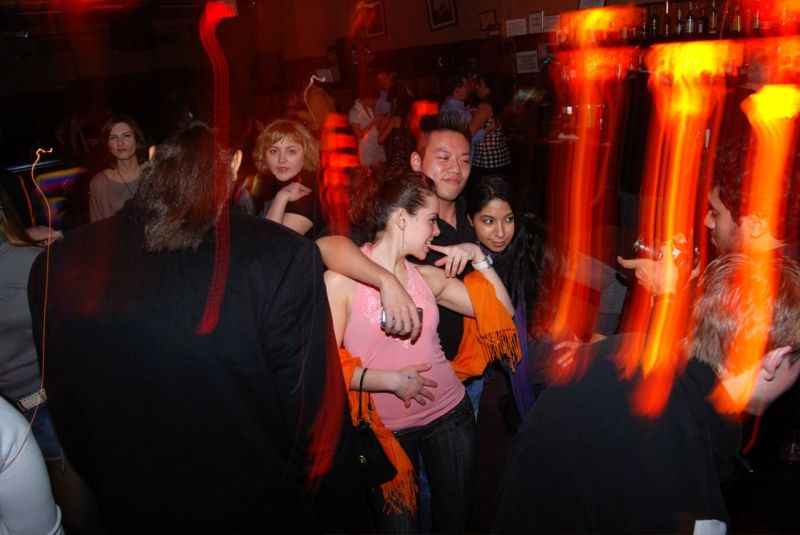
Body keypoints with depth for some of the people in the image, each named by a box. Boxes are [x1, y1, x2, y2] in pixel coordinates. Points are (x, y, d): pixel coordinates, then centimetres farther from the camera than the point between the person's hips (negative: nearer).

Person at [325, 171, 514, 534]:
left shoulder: (428, 276, 2)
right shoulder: (342, 279, -12)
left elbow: (501, 310, 5)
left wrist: (478, 257, -4)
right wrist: (391, 380, -20)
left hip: (449, 414, 4)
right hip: (386, 429, -4)